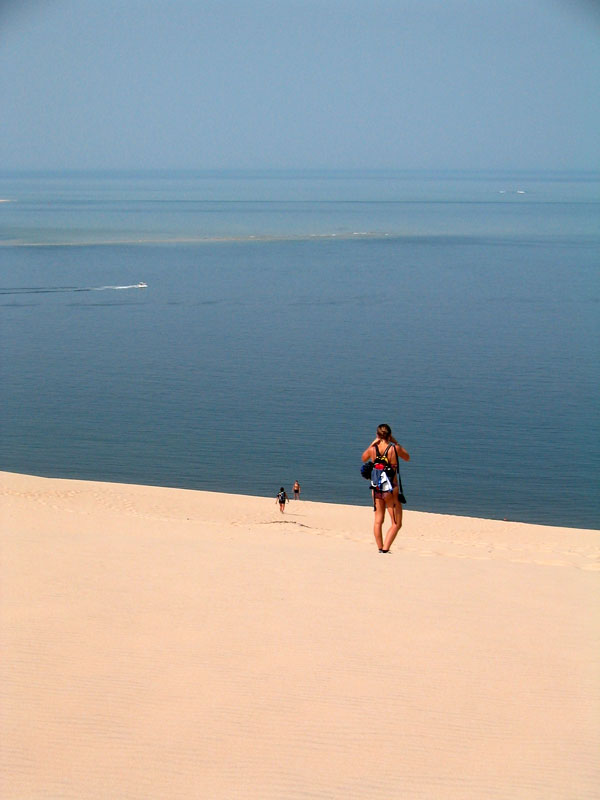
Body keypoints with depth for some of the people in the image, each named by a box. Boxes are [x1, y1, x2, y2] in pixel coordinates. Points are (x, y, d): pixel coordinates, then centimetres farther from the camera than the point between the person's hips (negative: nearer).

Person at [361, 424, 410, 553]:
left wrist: (372, 444, 16)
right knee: (396, 524, 5)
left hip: (376, 489, 4)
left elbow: (364, 458, 19)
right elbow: (407, 458, 9)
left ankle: (380, 549, 22)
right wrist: (396, 443, 10)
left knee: (378, 520, 18)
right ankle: (385, 549, -7)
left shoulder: (372, 449, -4)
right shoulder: (395, 448, -12)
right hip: (391, 489, -4)